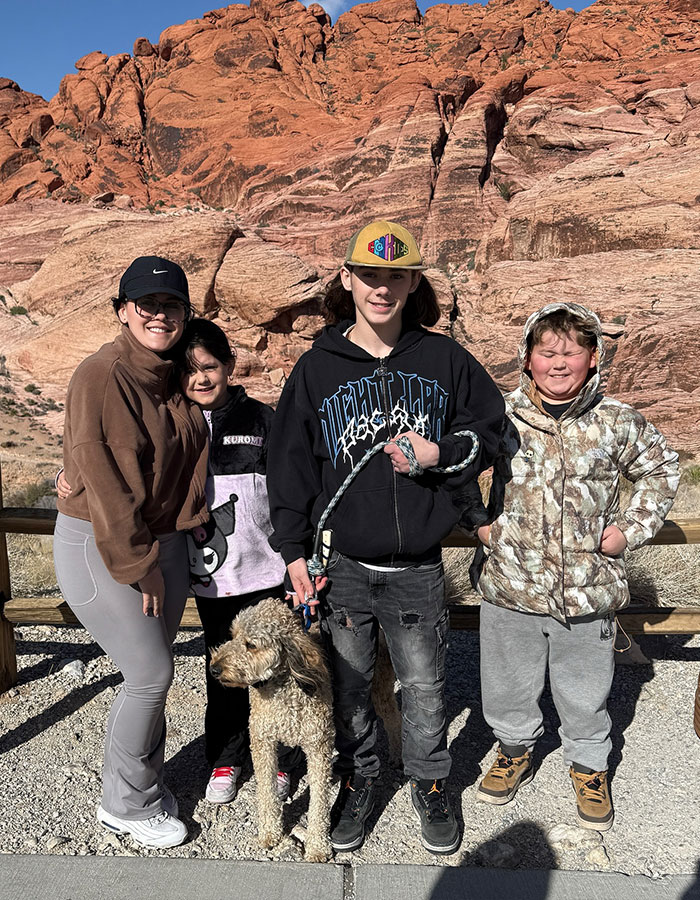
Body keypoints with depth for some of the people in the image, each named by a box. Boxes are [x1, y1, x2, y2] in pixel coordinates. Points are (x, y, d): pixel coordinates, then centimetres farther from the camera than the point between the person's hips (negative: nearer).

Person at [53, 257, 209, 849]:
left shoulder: (175, 378, 6)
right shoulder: (102, 377, -18)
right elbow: (104, 484, -20)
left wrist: (169, 548, 11)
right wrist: (138, 568, -15)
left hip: (165, 541, 7)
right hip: (98, 547, -7)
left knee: (154, 670, 15)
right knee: (151, 674, -1)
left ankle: (146, 783, 37)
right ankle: (126, 805, 23)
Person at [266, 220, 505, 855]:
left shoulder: (443, 358, -2)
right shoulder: (316, 369, -2)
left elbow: (489, 426, 8)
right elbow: (289, 463, 1)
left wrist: (439, 453, -12)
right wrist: (295, 551, -2)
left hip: (418, 568, 0)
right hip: (340, 565, 0)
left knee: (424, 687, 15)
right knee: (348, 686, 16)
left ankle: (430, 785, 41)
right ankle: (357, 781, 41)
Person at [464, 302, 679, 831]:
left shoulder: (617, 423, -5)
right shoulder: (501, 417, -6)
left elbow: (661, 470, 11)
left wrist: (631, 529, 2)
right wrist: (479, 521, -1)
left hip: (588, 590, 0)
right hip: (510, 586, 1)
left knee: (585, 690, 18)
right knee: (507, 687, 18)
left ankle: (589, 767, 46)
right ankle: (515, 750, 47)